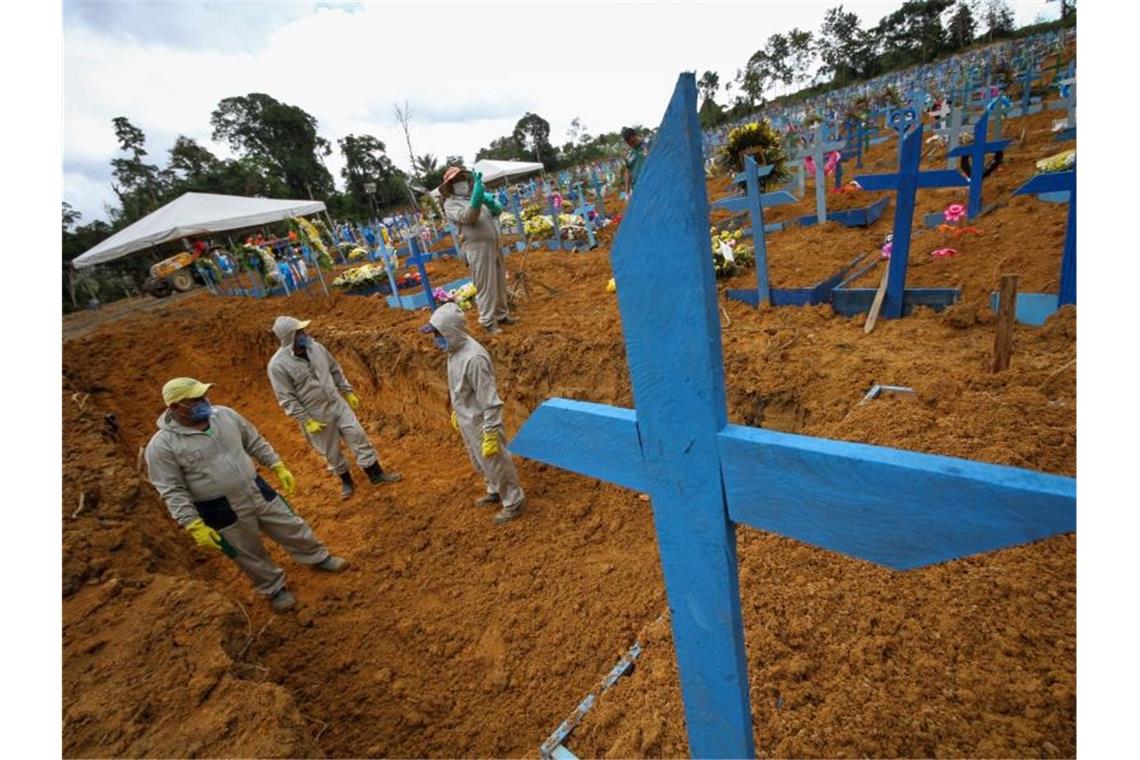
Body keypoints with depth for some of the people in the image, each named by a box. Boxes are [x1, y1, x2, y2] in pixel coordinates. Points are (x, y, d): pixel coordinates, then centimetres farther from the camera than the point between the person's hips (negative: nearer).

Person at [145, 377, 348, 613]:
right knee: (250, 555, 15)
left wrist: (279, 467, 5)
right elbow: (172, 492, -13)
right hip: (221, 511, -4)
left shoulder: (225, 414, -5)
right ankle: (274, 589, 39)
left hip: (257, 491, 4)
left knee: (292, 528, 16)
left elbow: (255, 442, 7)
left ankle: (318, 558, 40)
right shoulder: (162, 445, -17)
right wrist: (194, 526, -16)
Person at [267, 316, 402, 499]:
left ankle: (376, 474, 19)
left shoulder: (315, 347, -4)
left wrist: (348, 392, 10)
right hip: (316, 415, -4)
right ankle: (346, 481, 36)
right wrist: (306, 421, -16)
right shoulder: (278, 365, -19)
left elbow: (335, 371, 10)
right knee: (331, 451, 12)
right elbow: (287, 400, -16)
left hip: (337, 403, 4)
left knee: (358, 437, 5)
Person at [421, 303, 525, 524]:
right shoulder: (455, 350, -2)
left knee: (496, 463, 9)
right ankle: (495, 492, 48)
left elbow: (490, 401, -28)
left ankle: (514, 501, 29)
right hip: (466, 420, 9)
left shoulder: (474, 358, -31)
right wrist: (456, 411, 23)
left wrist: (491, 435, -25)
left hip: (480, 422, -9)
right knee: (480, 462, 26)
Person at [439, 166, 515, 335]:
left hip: (494, 246, 7)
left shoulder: (475, 196, 18)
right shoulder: (451, 204, -3)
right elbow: (467, 217, -22)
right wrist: (476, 198, -32)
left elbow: (497, 211, 9)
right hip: (477, 248, -7)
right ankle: (488, 322, 4)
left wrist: (491, 202, -12)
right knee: (486, 286, -5)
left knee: (500, 283, 15)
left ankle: (502, 314, 29)